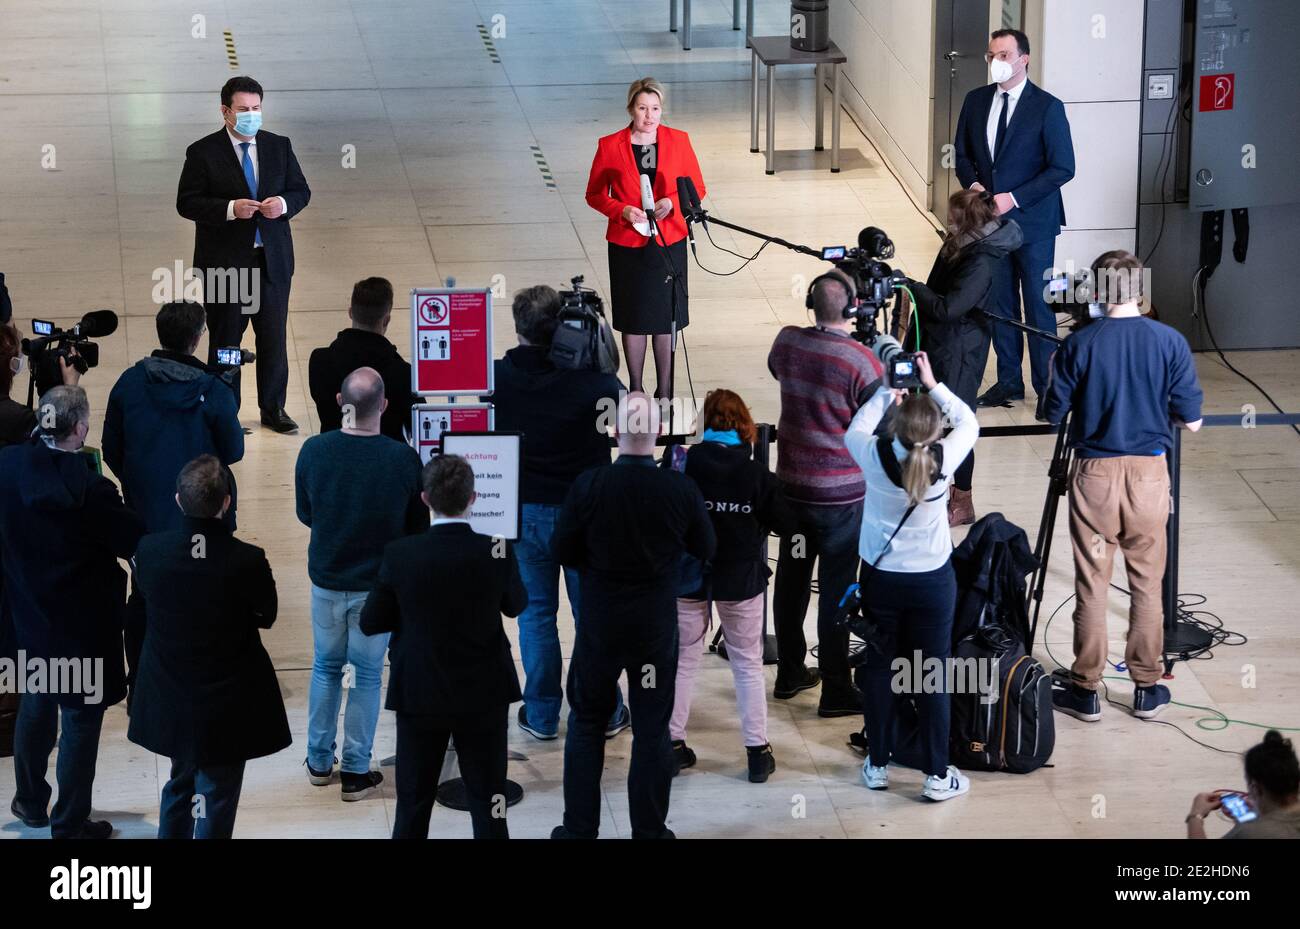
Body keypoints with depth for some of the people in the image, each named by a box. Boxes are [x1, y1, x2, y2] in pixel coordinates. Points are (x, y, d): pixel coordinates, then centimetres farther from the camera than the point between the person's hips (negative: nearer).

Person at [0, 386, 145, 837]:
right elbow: (138, 543, -18)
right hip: (84, 624, -6)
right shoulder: (89, 489, -27)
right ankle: (70, 825, 17)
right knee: (81, 721, 8)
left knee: (36, 707, 25)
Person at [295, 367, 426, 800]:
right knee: (367, 674, 11)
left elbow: (305, 513, 1)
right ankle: (357, 772, 17)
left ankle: (319, 761, 28)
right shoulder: (403, 459, -20)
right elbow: (418, 525, -6)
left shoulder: (314, 451, -15)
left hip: (326, 579, 2)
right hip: (379, 583, -2)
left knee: (325, 667, 20)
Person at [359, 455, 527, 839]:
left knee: (413, 807, 11)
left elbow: (370, 623, -5)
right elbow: (516, 605, 5)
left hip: (420, 697, 0)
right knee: (488, 804, 9)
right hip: (485, 696, 0)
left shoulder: (400, 555, -15)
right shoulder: (497, 552, -14)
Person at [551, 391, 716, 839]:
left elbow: (562, 551, -6)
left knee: (587, 725, 15)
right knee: (652, 731, 10)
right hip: (657, 629, 0)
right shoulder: (681, 489, -14)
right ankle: (649, 830, 15)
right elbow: (705, 549, 0)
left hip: (599, 627, 0)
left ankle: (579, 828, 18)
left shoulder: (588, 486, -16)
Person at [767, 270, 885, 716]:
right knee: (836, 591, 3)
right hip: (842, 494, -5)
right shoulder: (861, 361, -22)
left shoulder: (787, 342, -5)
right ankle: (836, 691, 10)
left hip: (791, 484, 5)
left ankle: (790, 673, 30)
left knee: (791, 579, 17)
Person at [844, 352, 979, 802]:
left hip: (880, 578, 1)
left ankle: (877, 764, 26)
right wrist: (933, 384, 5)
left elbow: (855, 430, 6)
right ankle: (938, 775, 13)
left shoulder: (876, 457, -19)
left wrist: (887, 389, 7)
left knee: (879, 668, 16)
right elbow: (968, 423, 3)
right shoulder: (944, 459, -19)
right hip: (932, 580, -1)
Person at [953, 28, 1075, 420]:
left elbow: (1063, 167, -12)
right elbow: (962, 153, 14)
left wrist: (1014, 198, -18)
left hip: (1032, 221, -5)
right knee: (999, 302, 11)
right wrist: (973, 184, -7)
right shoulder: (976, 101, 5)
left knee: (1038, 303, -1)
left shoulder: (1047, 107, -11)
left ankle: (1047, 387, 7)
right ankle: (1009, 380, 22)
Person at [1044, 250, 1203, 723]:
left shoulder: (1078, 344, -10)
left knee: (1091, 584, 8)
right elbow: (1191, 421, -3)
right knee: (1147, 584, 12)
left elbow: (1054, 413, -3)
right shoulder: (1170, 342, -6)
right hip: (1149, 471, 1)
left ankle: (1086, 690, 13)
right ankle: (1147, 688, 18)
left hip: (1095, 472, -1)